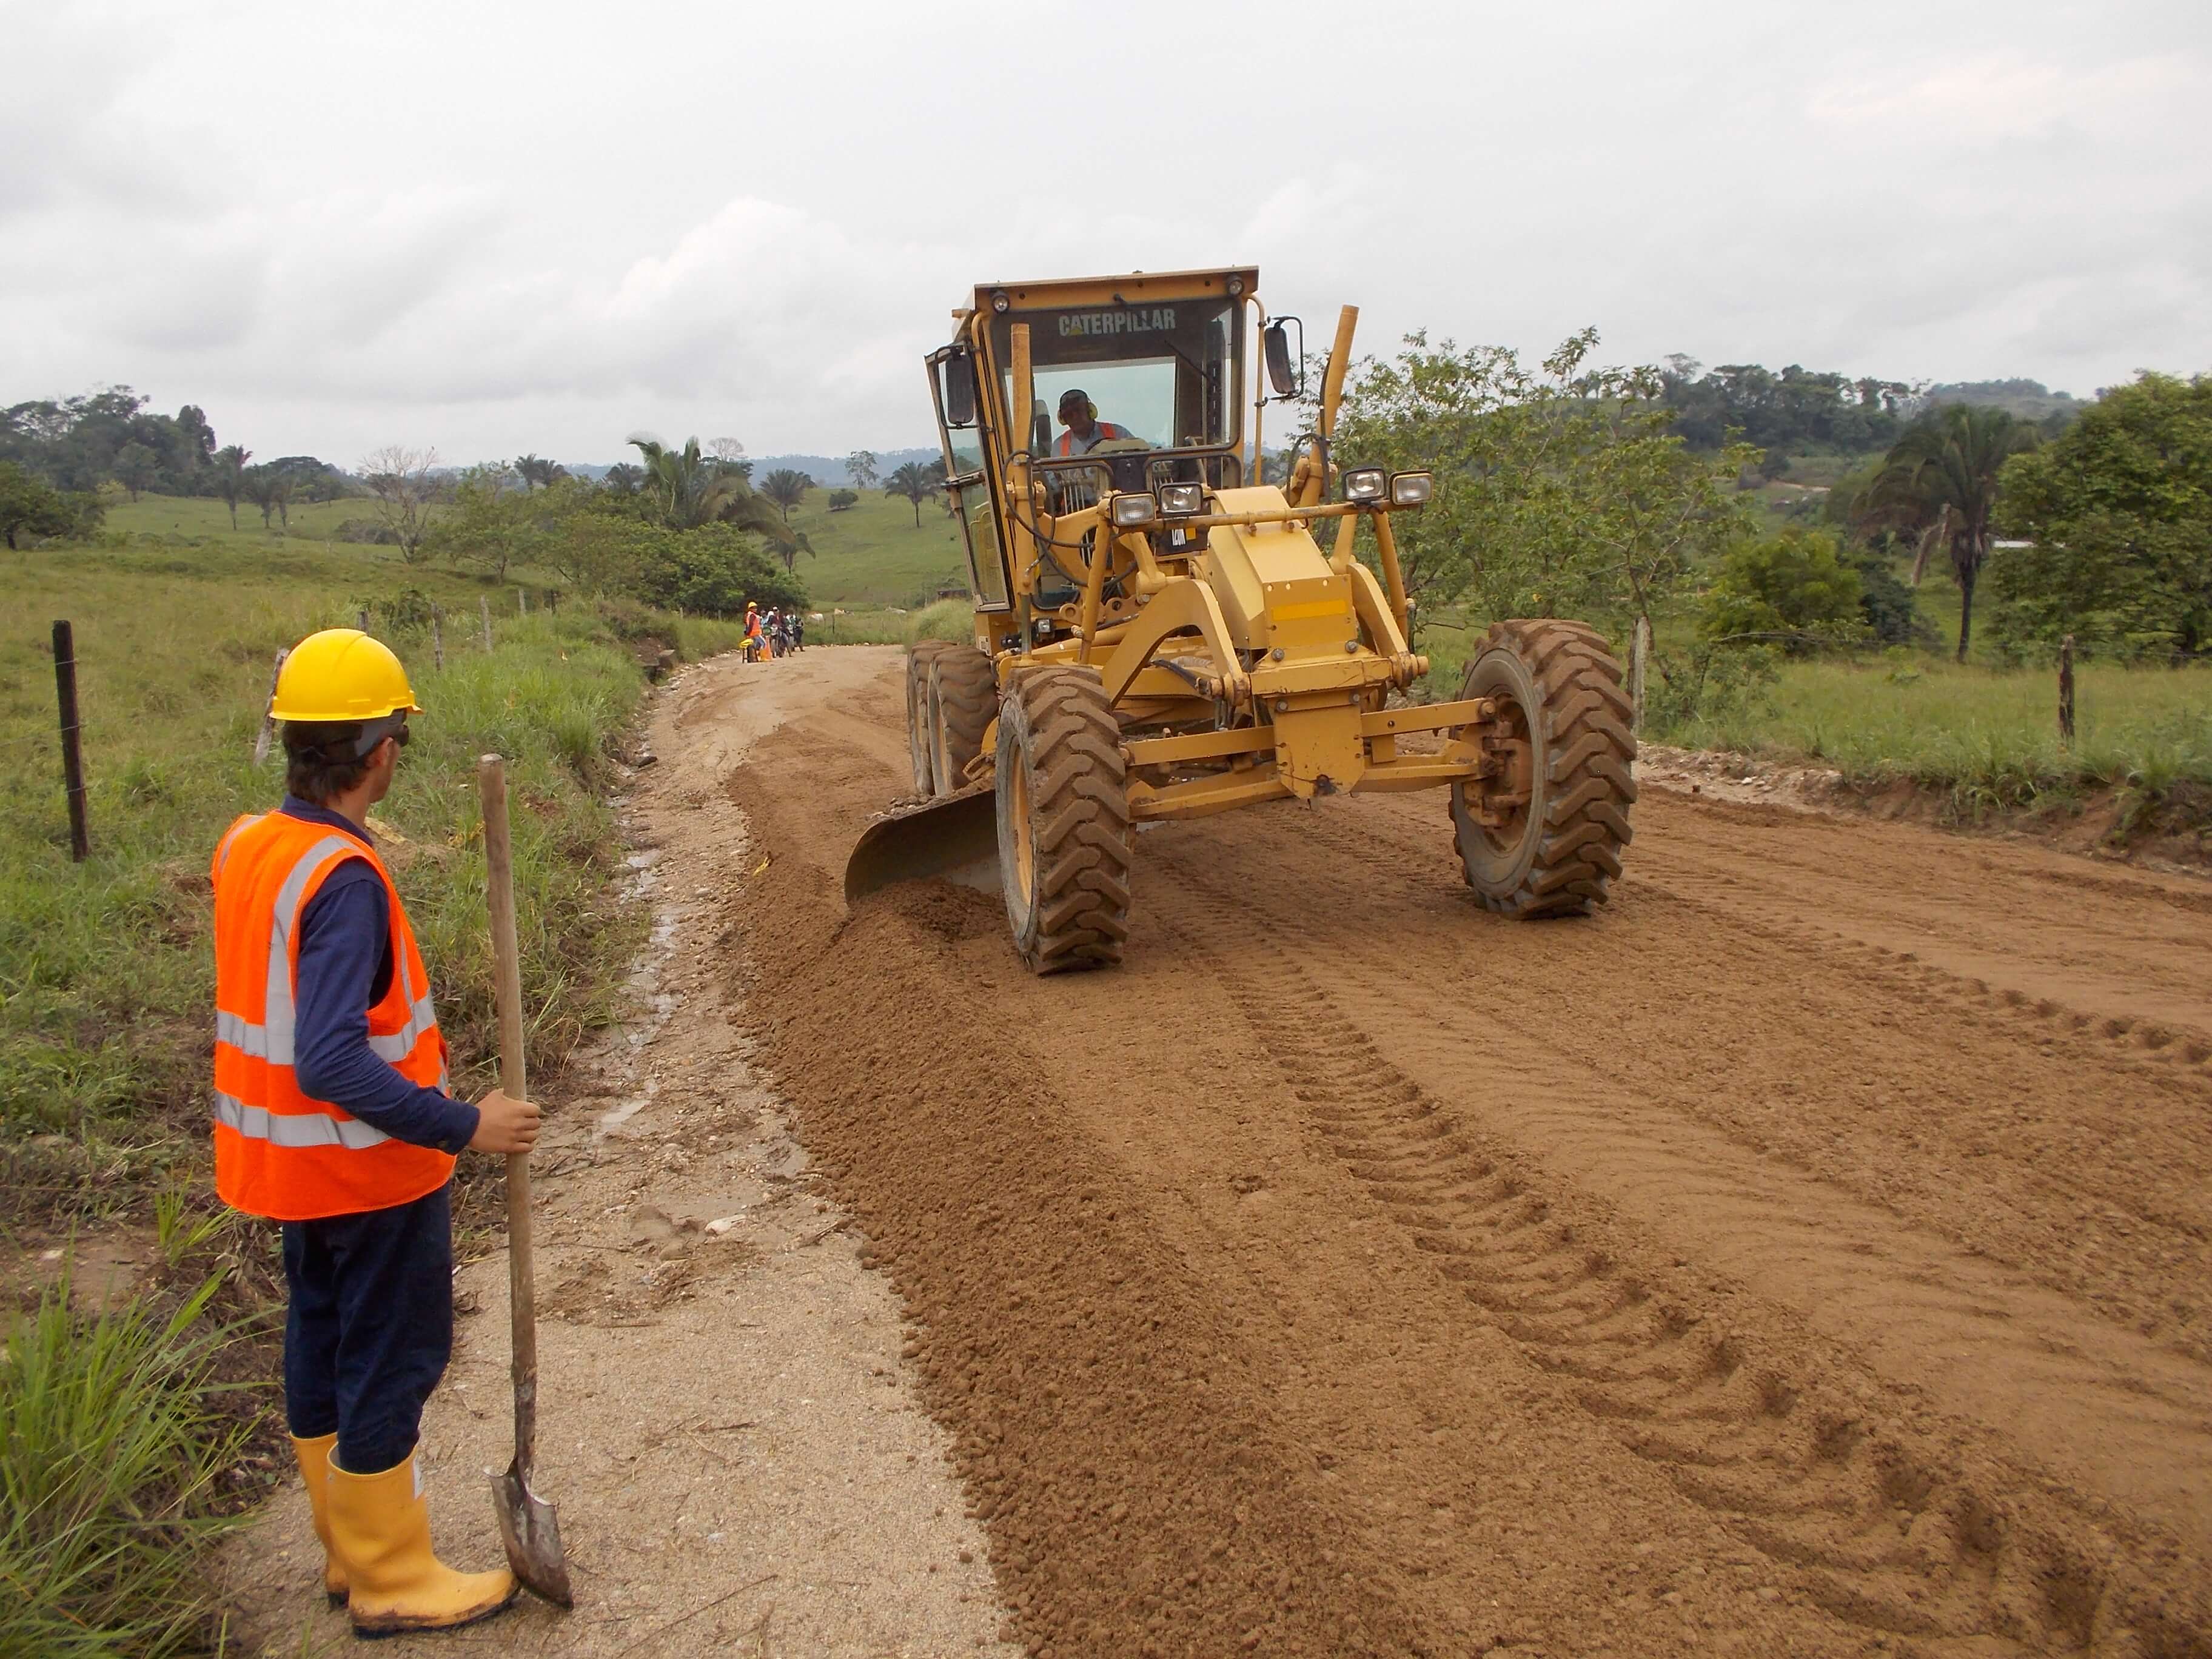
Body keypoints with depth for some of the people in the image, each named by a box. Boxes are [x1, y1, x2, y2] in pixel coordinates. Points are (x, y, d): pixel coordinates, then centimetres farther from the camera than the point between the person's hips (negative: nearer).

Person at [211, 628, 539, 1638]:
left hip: (286, 1162, 9)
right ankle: (391, 1582, 19)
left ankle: (350, 1549, 36)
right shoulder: (343, 879, -27)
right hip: (368, 1165, -9)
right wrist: (463, 1126, -28)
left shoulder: (246, 847, 1)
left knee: (323, 1343, 19)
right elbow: (332, 1065, -32)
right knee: (392, 1363, 5)